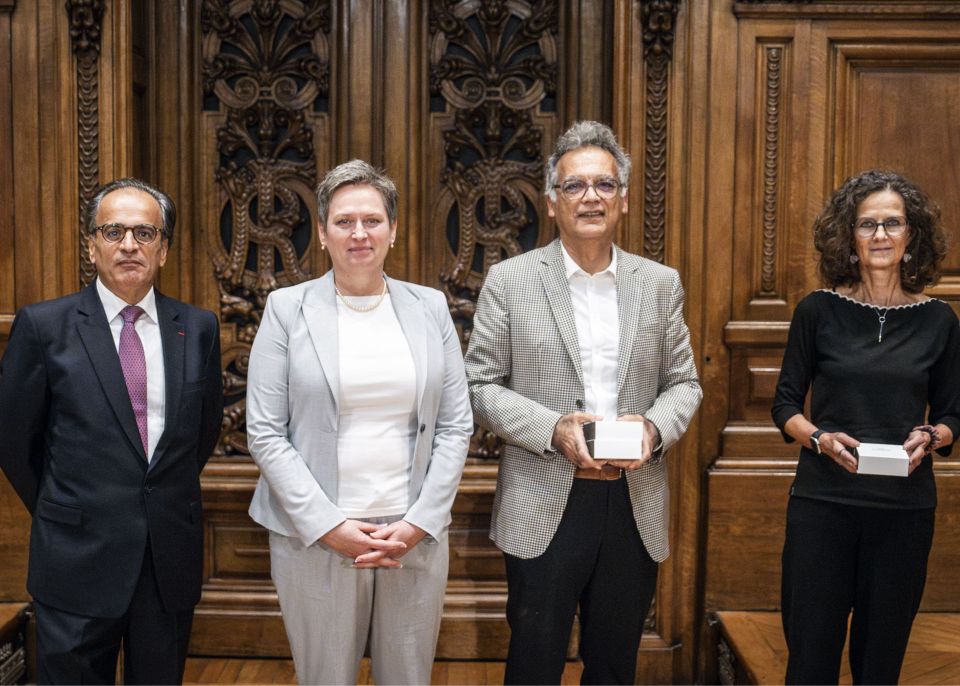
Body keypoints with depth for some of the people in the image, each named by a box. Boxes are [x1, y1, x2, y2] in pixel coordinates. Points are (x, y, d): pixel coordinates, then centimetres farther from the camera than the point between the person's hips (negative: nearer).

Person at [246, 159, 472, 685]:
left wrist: (418, 523, -6)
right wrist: (328, 526, -11)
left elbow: (456, 427, 4)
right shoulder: (287, 308, -1)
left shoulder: (430, 307, 5)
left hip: (416, 536, 2)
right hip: (315, 538, -2)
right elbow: (264, 433, -4)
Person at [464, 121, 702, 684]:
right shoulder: (510, 280, -2)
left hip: (636, 508, 3)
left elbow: (684, 383, 10)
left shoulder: (661, 284, 5)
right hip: (545, 507, -2)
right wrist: (553, 428, -17)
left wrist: (655, 427, -12)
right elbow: (481, 385, -2)